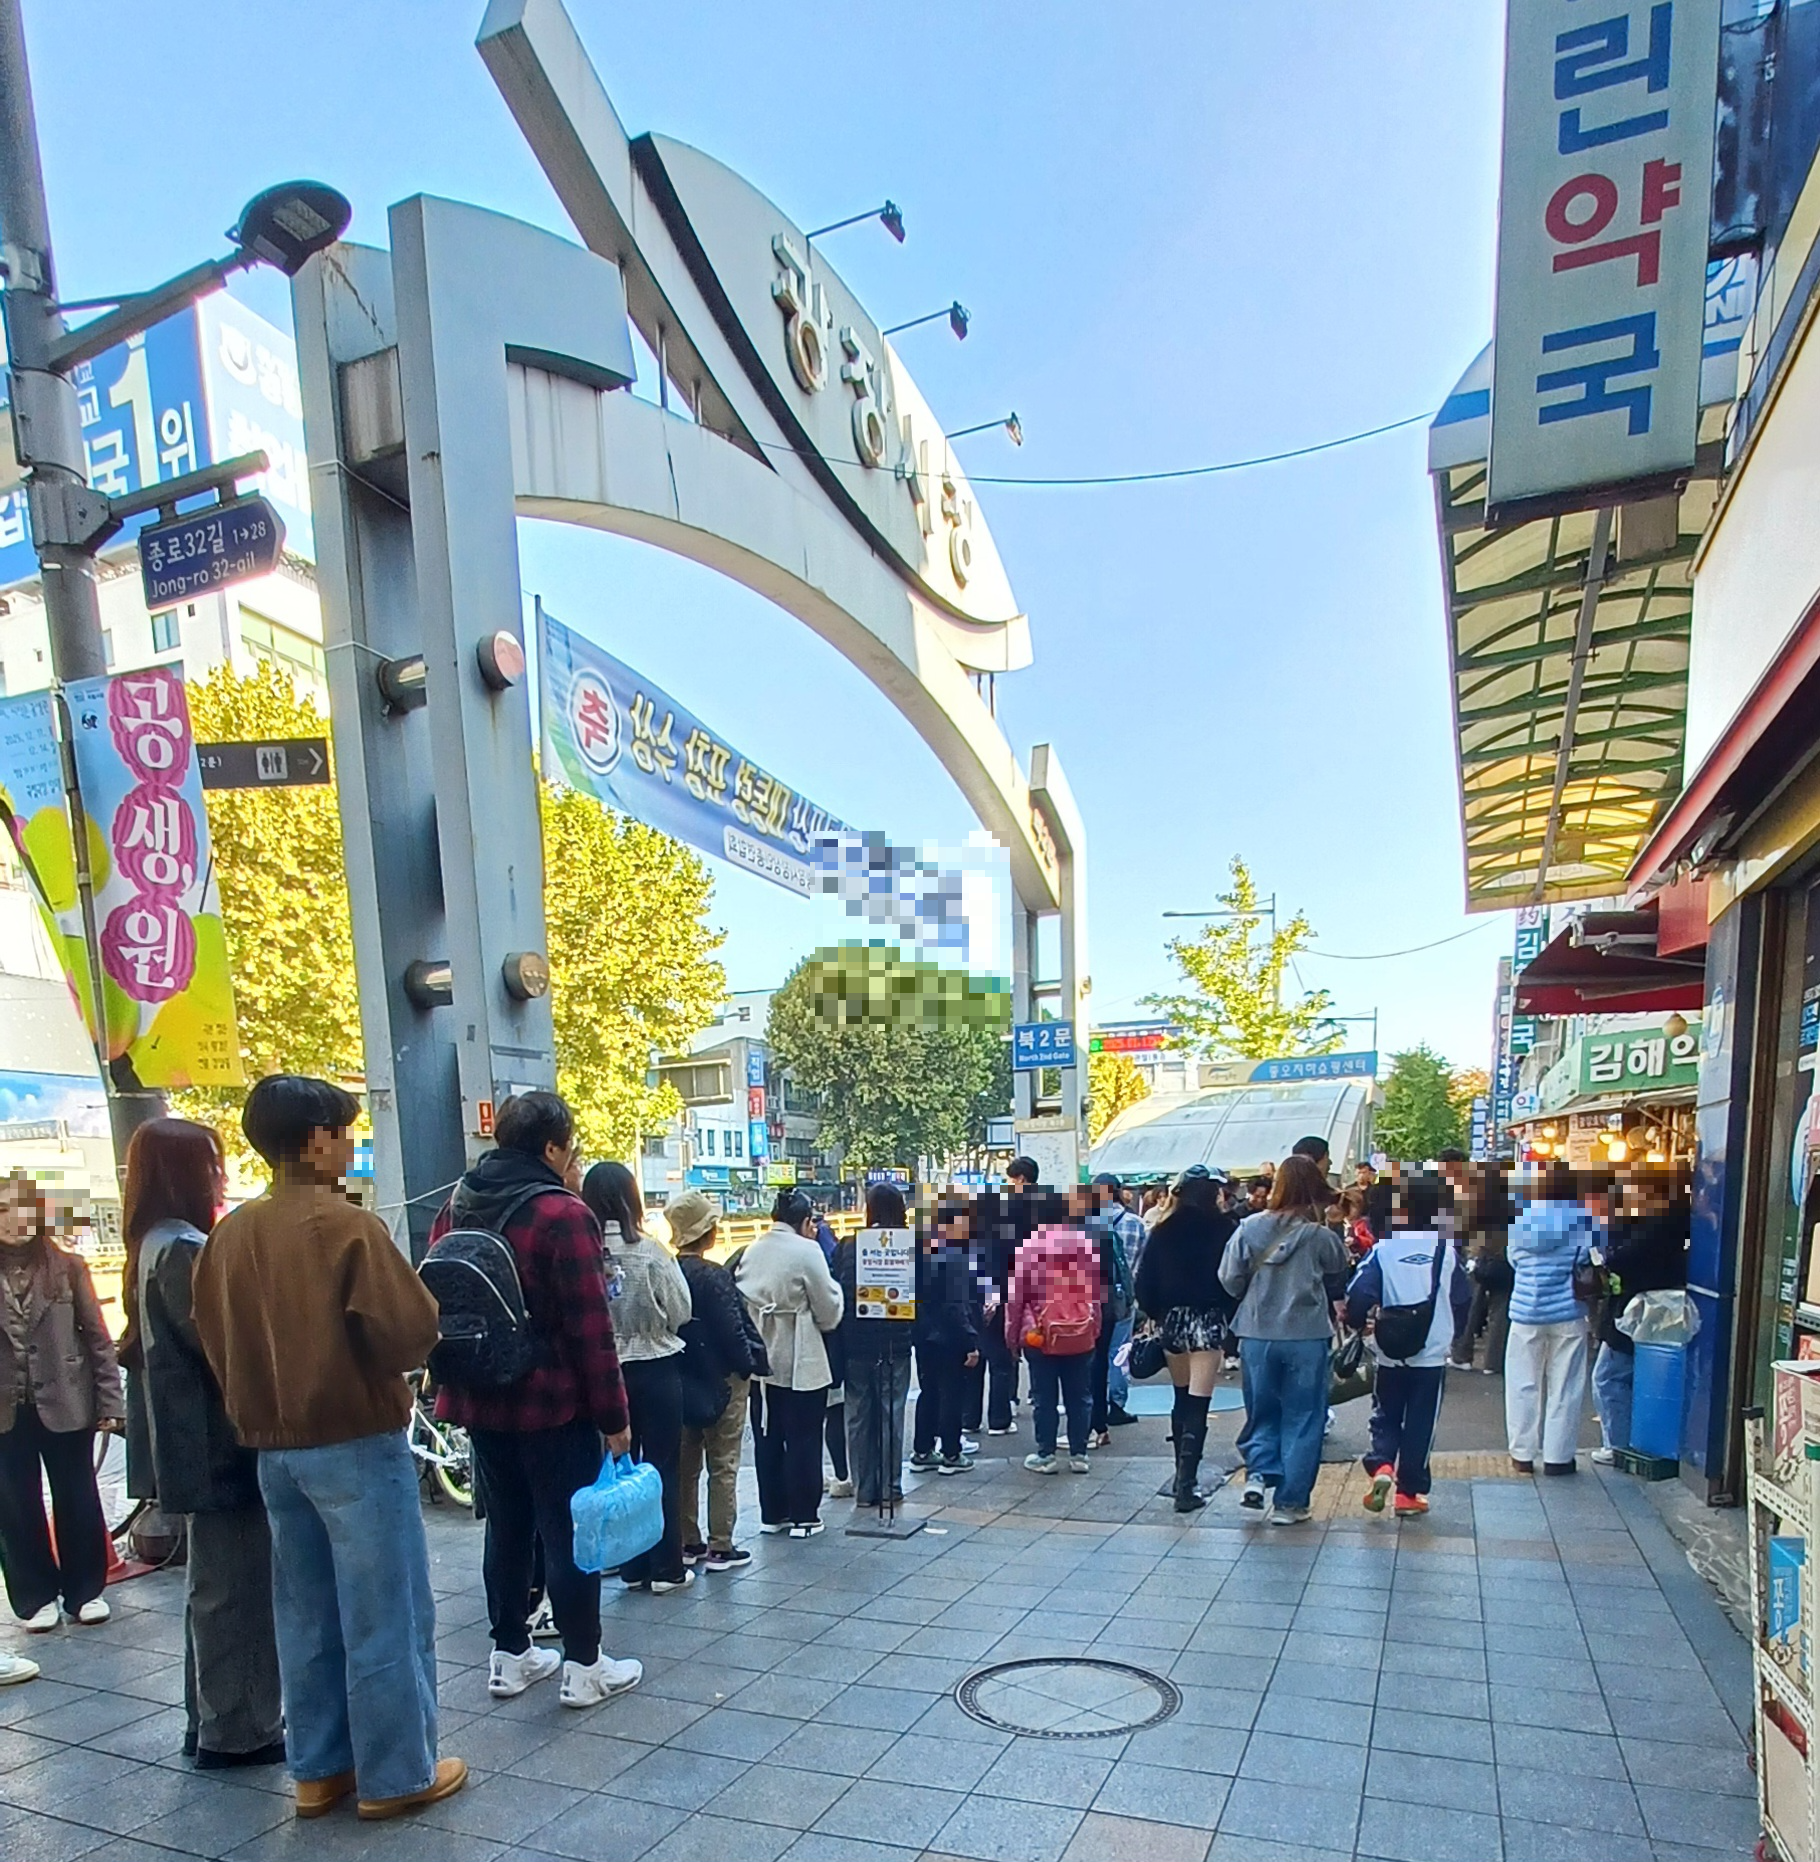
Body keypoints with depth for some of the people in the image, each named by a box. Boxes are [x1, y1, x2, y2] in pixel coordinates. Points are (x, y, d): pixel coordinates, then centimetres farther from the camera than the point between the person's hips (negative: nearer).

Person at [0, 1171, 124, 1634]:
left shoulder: (67, 1266, -4)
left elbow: (98, 1338, -2)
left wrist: (111, 1403, -5)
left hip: (66, 1404, -1)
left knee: (78, 1504, 9)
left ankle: (84, 1591, 24)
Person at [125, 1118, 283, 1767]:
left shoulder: (156, 1246, 10)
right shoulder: (184, 1249, -20)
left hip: (196, 1446, 10)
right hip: (221, 1445, -10)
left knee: (214, 1585, 19)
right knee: (237, 1587, 2)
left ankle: (211, 1722, 30)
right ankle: (239, 1730, 13)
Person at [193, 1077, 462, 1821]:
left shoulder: (230, 1234, 2)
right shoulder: (345, 1225, -19)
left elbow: (215, 1341, 8)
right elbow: (409, 1332, -21)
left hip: (274, 1448, 7)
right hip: (357, 1443, -7)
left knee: (305, 1616, 18)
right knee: (385, 1616, 6)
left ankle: (319, 1768, 29)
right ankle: (396, 1774, 16)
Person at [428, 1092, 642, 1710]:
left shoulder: (458, 1207, 4)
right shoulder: (563, 1214, -19)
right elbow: (590, 1328, -20)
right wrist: (613, 1415, -13)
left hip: (481, 1401, 7)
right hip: (551, 1404, -7)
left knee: (507, 1526, 18)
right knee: (570, 1532, 5)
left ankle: (510, 1655, 29)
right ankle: (584, 1667, 15)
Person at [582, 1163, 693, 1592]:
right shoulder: (650, 1252, -16)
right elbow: (681, 1310, -7)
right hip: (655, 1368, -2)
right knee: (663, 1468, 8)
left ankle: (632, 1566, 21)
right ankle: (666, 1568, 13)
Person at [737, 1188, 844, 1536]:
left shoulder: (751, 1252, 3)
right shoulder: (806, 1251, -13)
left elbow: (741, 1302, 6)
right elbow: (829, 1313, -9)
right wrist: (833, 1288, 10)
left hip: (761, 1361, 6)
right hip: (801, 1366, -6)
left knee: (767, 1439, 13)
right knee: (803, 1442, 5)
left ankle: (772, 1513, 22)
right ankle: (803, 1516, 11)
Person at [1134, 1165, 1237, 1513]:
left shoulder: (1164, 1230, 0)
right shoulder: (1226, 1229, -9)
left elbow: (1145, 1279, 0)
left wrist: (1154, 1314, 11)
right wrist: (1232, 1315, 6)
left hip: (1172, 1319, 4)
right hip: (1209, 1320, -4)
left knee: (1182, 1400, 20)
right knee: (1197, 1405, -3)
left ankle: (1183, 1476, 28)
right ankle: (1186, 1485, -9)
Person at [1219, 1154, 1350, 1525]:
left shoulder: (1249, 1228, -7)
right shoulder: (1321, 1237, -10)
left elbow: (1230, 1280, -2)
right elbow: (1338, 1285, 5)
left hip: (1256, 1335, 2)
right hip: (1307, 1337, -2)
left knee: (1262, 1413, 18)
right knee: (1301, 1420, 10)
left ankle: (1258, 1475, 1)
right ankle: (1289, 1502, 13)